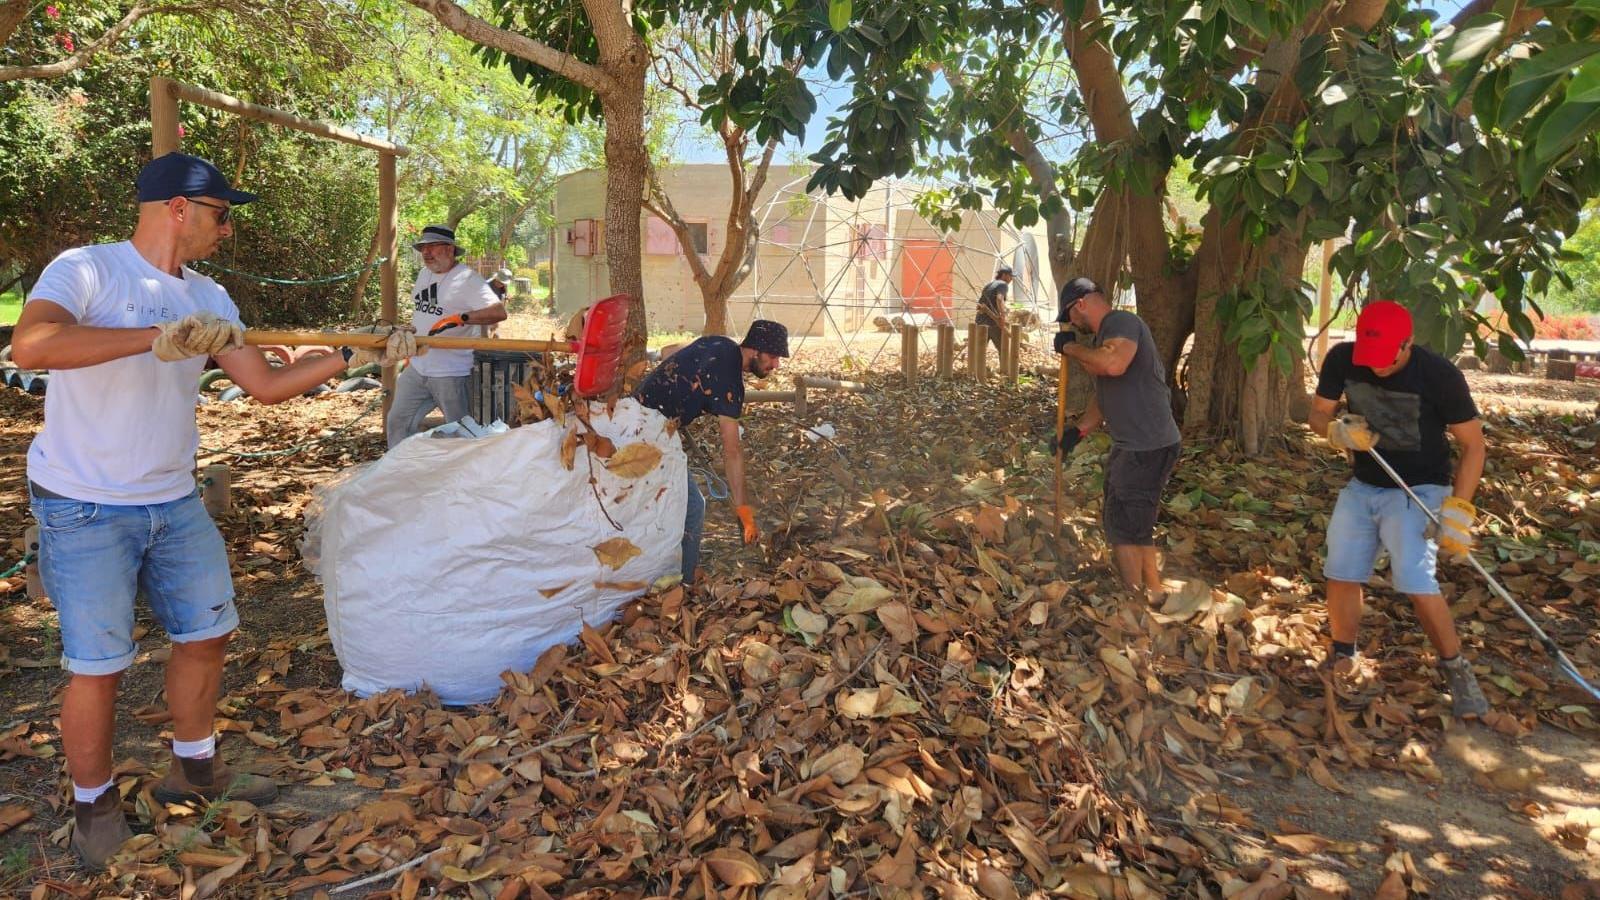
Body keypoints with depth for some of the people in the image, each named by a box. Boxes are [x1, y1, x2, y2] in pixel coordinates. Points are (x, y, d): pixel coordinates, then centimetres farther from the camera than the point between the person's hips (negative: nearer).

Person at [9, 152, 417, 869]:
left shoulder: (208, 299, 6)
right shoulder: (86, 270, -14)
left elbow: (265, 384, 6)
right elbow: (28, 345, -32)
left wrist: (355, 357, -2)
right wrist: (156, 337, -40)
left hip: (175, 502, 7)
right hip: (85, 510, -7)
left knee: (207, 633, 13)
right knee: (98, 665, 1)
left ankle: (193, 769, 33)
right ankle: (94, 803, 24)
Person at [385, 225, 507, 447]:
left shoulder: (467, 279, -13)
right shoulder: (424, 273, 12)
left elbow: (499, 312, -25)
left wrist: (460, 318, -34)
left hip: (451, 374, -8)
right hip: (417, 369, 8)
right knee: (397, 423, 11)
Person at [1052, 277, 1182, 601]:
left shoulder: (1122, 322, -16)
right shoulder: (1103, 335, 16)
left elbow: (1114, 363, -37)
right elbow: (1104, 395, 22)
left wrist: (1071, 347, -22)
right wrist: (1078, 429, 11)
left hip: (1148, 449, -10)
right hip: (1129, 446, 11)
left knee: (1124, 526, -1)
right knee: (1136, 524, 21)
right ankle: (1153, 591, 36)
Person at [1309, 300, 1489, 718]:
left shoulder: (1439, 375, -21)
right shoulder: (1342, 360, -12)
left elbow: (1473, 444, -13)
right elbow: (1318, 415, 1)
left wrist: (1458, 508, -21)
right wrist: (1339, 431, -22)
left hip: (1418, 491, -4)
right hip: (1362, 486, 4)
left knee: (1415, 580, -18)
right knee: (1341, 573, 5)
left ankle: (1455, 667, 4)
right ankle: (1344, 657, 27)